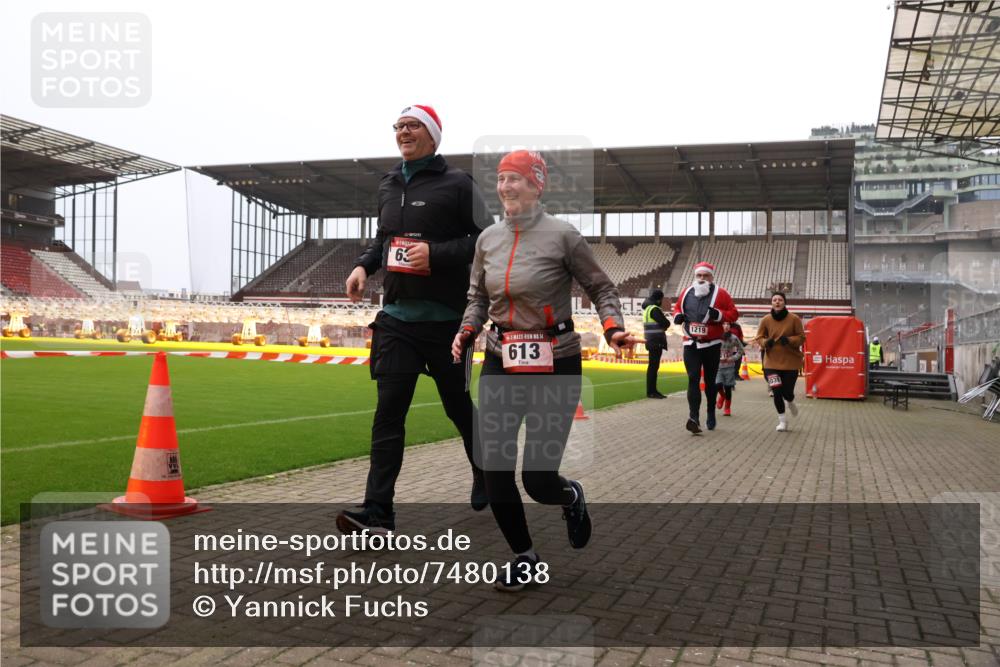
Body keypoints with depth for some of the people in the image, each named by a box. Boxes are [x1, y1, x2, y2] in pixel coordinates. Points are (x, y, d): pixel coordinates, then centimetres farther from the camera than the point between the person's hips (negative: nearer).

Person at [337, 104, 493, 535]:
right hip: (396, 317, 4)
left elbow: (487, 238, -8)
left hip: (445, 319, -4)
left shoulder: (456, 184, -4)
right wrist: (364, 265, 6)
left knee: (458, 405, 11)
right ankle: (377, 513, -6)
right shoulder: (388, 185, 14)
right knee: (389, 410, -5)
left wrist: (437, 253, -19)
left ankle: (486, 475, 38)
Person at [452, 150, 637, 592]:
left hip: (555, 366, -4)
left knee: (537, 479, -5)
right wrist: (466, 332, 0)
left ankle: (572, 496, 35)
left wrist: (612, 328, -18)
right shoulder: (488, 239, 6)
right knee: (495, 474, 0)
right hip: (500, 365, 5)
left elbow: (601, 288, 0)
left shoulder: (562, 235, -8)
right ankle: (524, 558, 24)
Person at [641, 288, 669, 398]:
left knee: (653, 366, 14)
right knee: (653, 366, -8)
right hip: (656, 341, -10)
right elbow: (666, 323, -18)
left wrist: (662, 325, 0)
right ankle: (650, 391, -7)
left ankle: (652, 390, 20)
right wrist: (665, 324, 3)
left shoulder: (647, 308, 16)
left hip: (652, 342, 10)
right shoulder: (654, 309, -14)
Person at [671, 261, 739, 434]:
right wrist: (677, 316, -3)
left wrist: (719, 315, -23)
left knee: (710, 380, 11)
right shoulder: (686, 292, 5)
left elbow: (734, 313, -4)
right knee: (693, 379, -10)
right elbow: (677, 307, 19)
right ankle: (694, 417, -17)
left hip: (712, 345, -2)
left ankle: (711, 414, 30)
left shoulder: (720, 294, -6)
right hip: (691, 344, 2)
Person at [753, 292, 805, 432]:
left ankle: (791, 403, 43)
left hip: (790, 362, -1)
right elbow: (759, 338, 5)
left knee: (787, 392, 3)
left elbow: (801, 337, -3)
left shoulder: (794, 319, -7)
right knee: (777, 392, -6)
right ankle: (782, 421, 14)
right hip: (772, 362, 1)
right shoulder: (766, 320, -3)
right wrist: (766, 342, -18)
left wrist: (789, 340, -22)